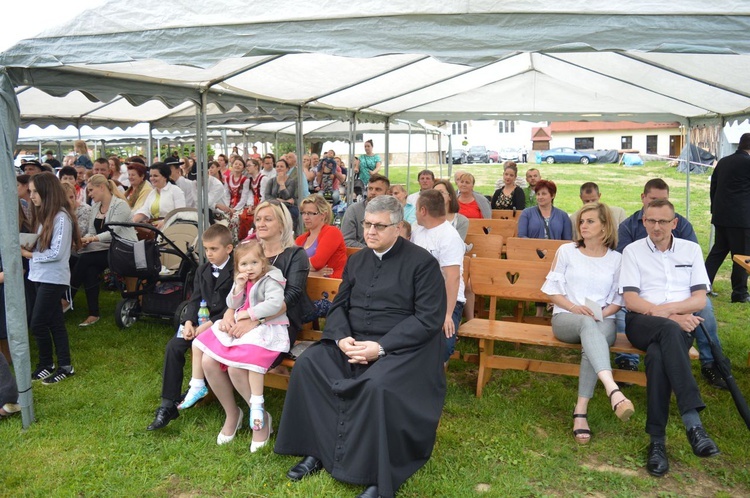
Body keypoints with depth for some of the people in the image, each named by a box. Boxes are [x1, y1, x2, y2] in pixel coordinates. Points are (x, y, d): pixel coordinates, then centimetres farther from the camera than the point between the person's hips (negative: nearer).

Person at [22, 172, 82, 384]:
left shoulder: (61, 217, -16)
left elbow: (56, 253, -20)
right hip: (42, 276, 8)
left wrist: (29, 255, -12)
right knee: (54, 322, 12)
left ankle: (46, 364, 15)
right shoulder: (42, 215, 11)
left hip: (54, 278, -8)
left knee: (37, 324, -4)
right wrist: (27, 247, -4)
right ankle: (64, 365, 20)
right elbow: (39, 245, 15)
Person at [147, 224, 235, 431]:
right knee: (173, 347, -14)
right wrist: (188, 322, -11)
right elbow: (194, 300, 8)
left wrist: (209, 324, -23)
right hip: (201, 321, 6)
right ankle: (168, 404, -10)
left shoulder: (236, 272, -11)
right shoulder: (202, 270, 13)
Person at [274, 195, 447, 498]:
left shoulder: (422, 262, -7)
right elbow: (339, 305, 15)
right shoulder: (357, 260, 12)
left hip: (401, 346, -6)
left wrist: (381, 347, -20)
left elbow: (429, 319, -13)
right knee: (307, 364, -14)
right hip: (353, 341, 6)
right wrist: (341, 337, -8)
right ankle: (318, 450, -2)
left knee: (378, 384, -34)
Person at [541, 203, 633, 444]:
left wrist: (602, 313, -8)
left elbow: (618, 299, 12)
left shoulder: (616, 259, 14)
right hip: (566, 318, -1)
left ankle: (581, 411, -40)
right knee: (587, 325, -39)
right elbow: (552, 289, 8)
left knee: (595, 336, -38)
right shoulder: (566, 251, 12)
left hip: (602, 321, 1)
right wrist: (574, 307, -8)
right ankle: (613, 390, -60)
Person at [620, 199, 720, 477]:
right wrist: (671, 317, -13)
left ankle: (657, 440, -35)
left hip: (681, 324, 1)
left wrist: (665, 309, -12)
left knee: (658, 354, -35)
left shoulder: (692, 250, 15)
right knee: (669, 330, -39)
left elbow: (700, 299, 5)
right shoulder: (633, 251, 9)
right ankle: (693, 422, -46)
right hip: (642, 323, -1)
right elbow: (631, 300, -2)